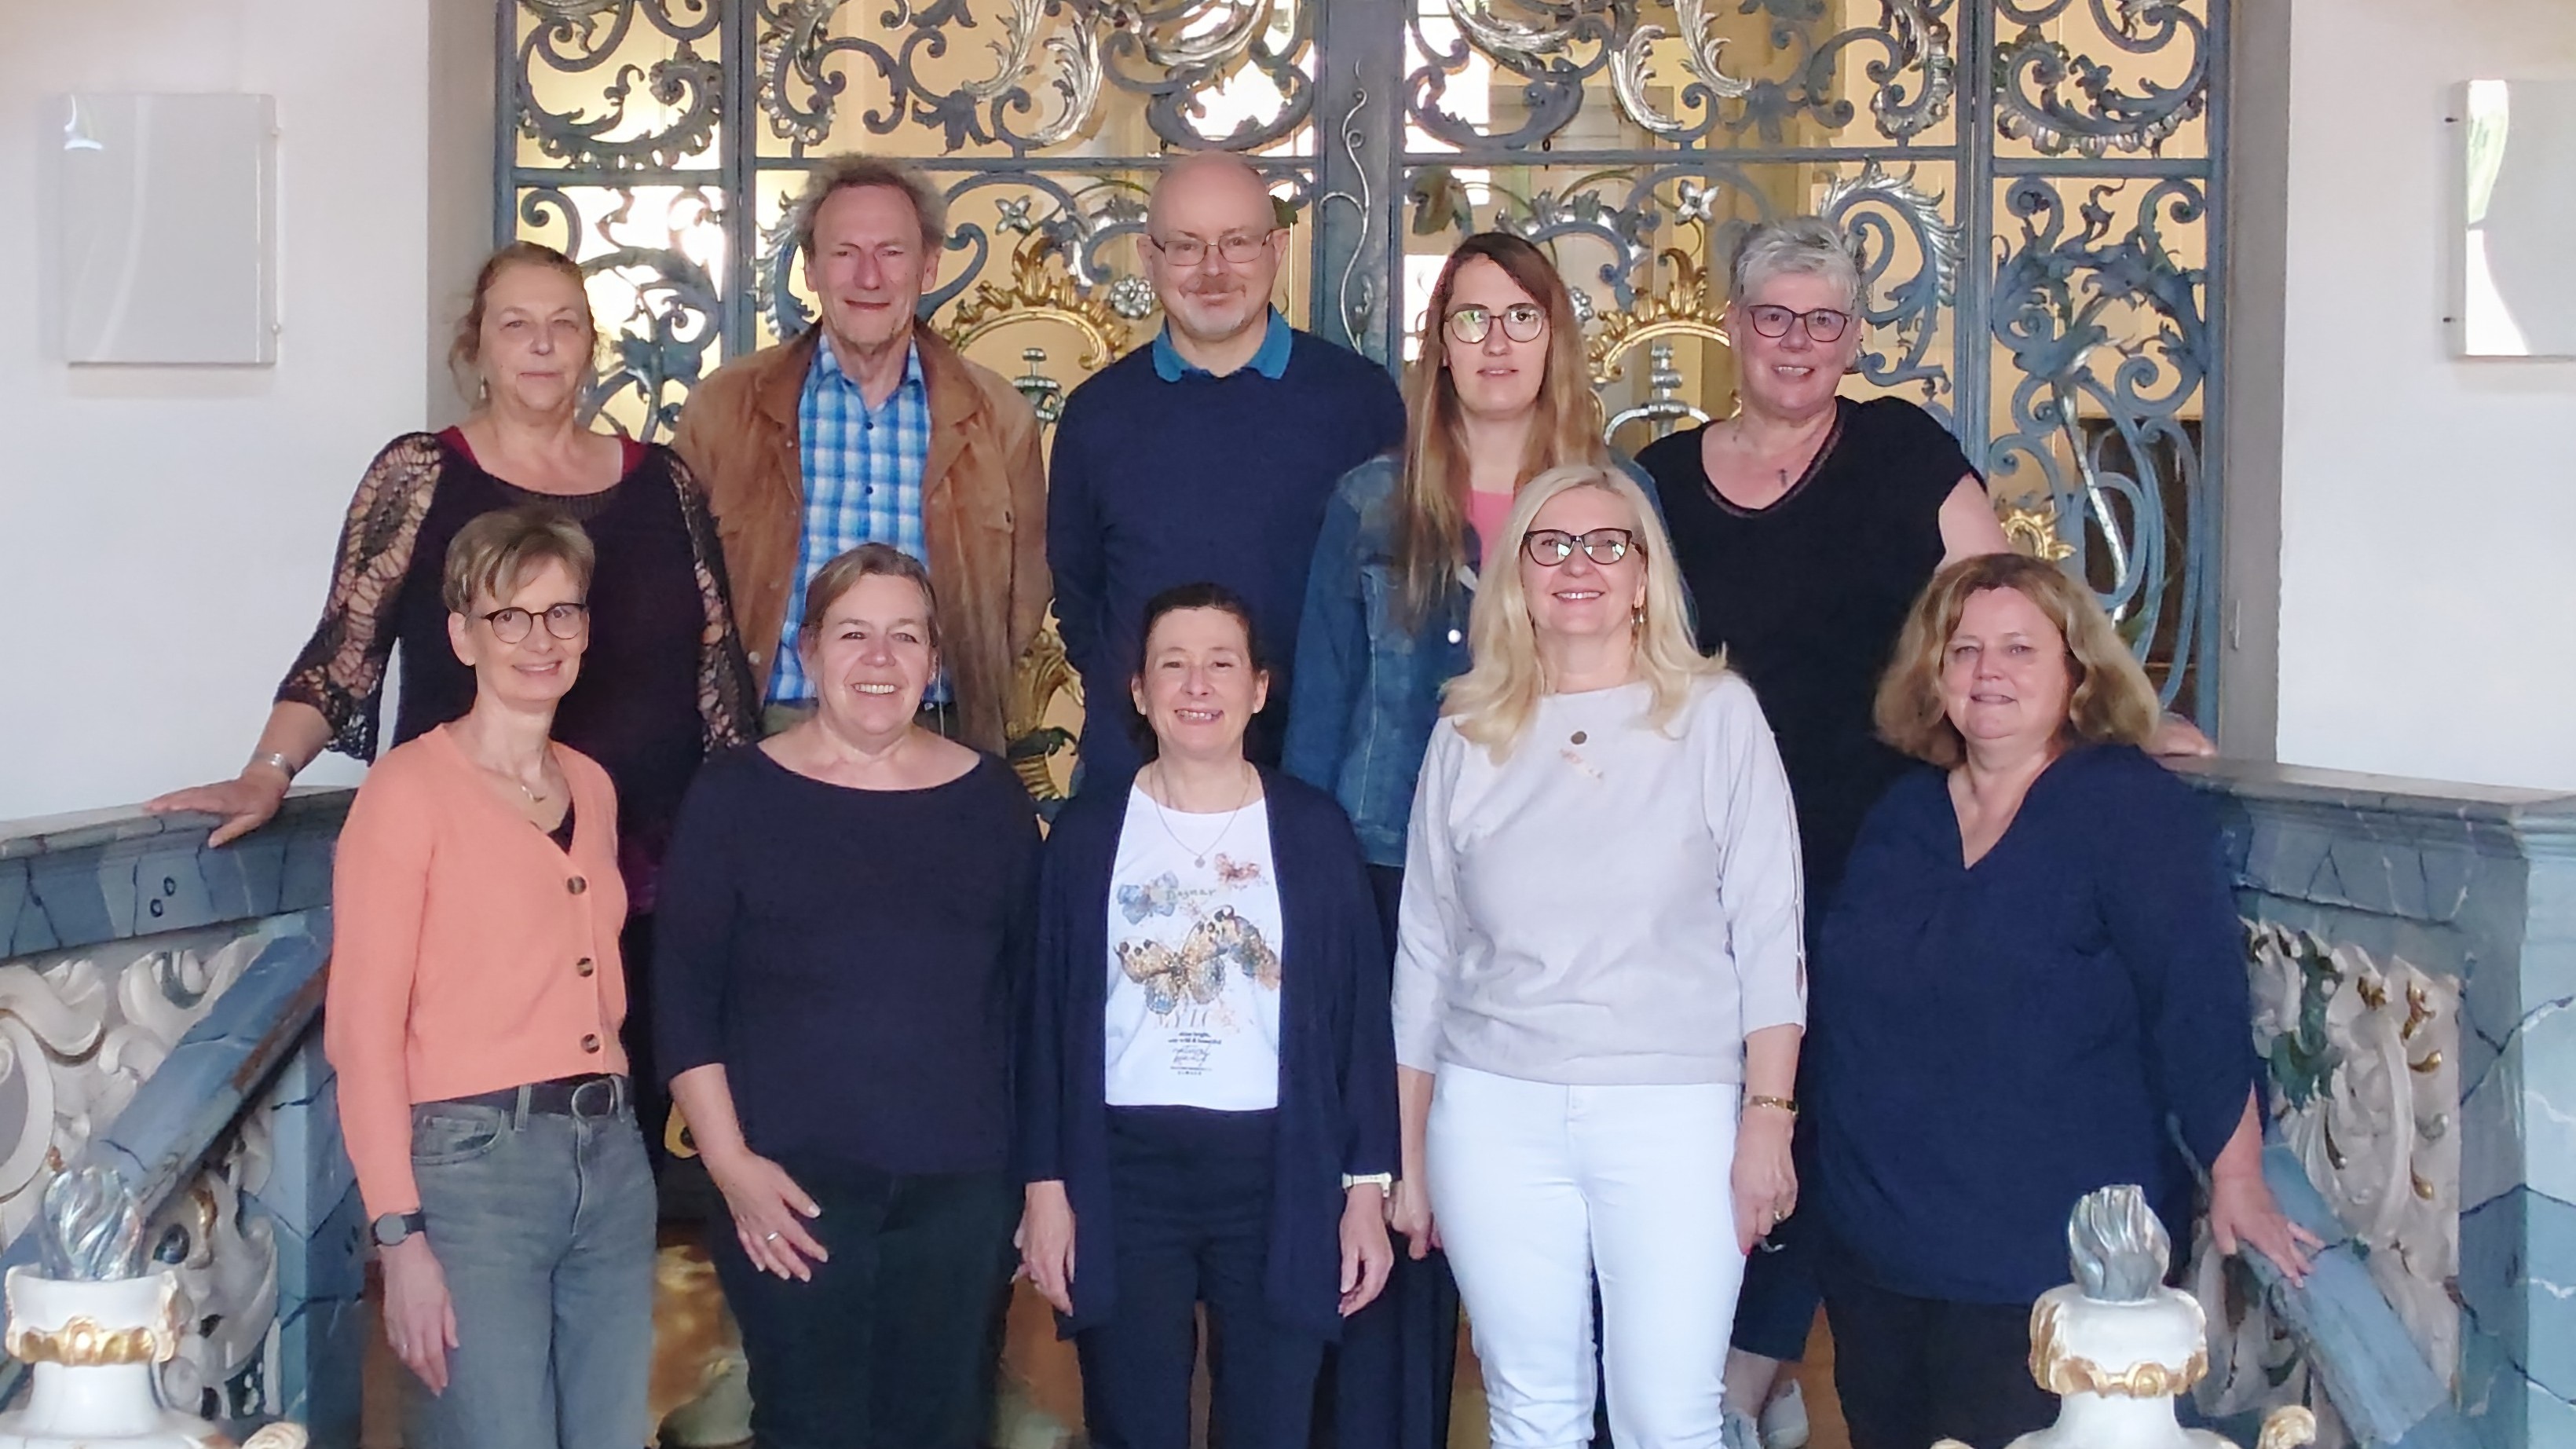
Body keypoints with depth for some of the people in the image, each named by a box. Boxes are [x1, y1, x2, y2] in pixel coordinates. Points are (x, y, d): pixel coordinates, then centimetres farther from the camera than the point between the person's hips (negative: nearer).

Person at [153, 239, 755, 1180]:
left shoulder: (661, 482, 10)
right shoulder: (419, 474, 3)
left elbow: (717, 662, 12)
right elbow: (345, 649, -1)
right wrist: (268, 774, -15)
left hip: (642, 873, 3)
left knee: (628, 1124, 3)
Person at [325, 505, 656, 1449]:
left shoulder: (592, 787, 14)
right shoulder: (409, 787, -6)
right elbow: (363, 1024, -10)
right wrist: (398, 1233, -14)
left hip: (612, 1158, 6)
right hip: (474, 1160, -6)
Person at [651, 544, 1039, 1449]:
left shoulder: (991, 798, 7)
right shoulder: (737, 795, -1)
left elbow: (1028, 991, 10)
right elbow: (685, 998, -4)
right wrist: (730, 1162, -11)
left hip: (962, 1183, 3)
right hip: (791, 1185, -2)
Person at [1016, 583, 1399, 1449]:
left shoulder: (1313, 831, 4)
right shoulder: (1088, 833, 4)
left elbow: (1360, 1015, 4)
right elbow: (1048, 1021, 5)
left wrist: (1368, 1187, 0)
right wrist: (1046, 1187, -1)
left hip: (1279, 1172, 0)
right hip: (1124, 1171, 0)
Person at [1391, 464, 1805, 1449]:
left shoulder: (1716, 713, 1)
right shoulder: (1466, 738, 7)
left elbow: (1768, 932, -1)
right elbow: (1425, 957, 12)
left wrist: (1768, 1118, -8)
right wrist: (1409, 1155, 12)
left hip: (1674, 1113, -2)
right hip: (1493, 1116, 2)